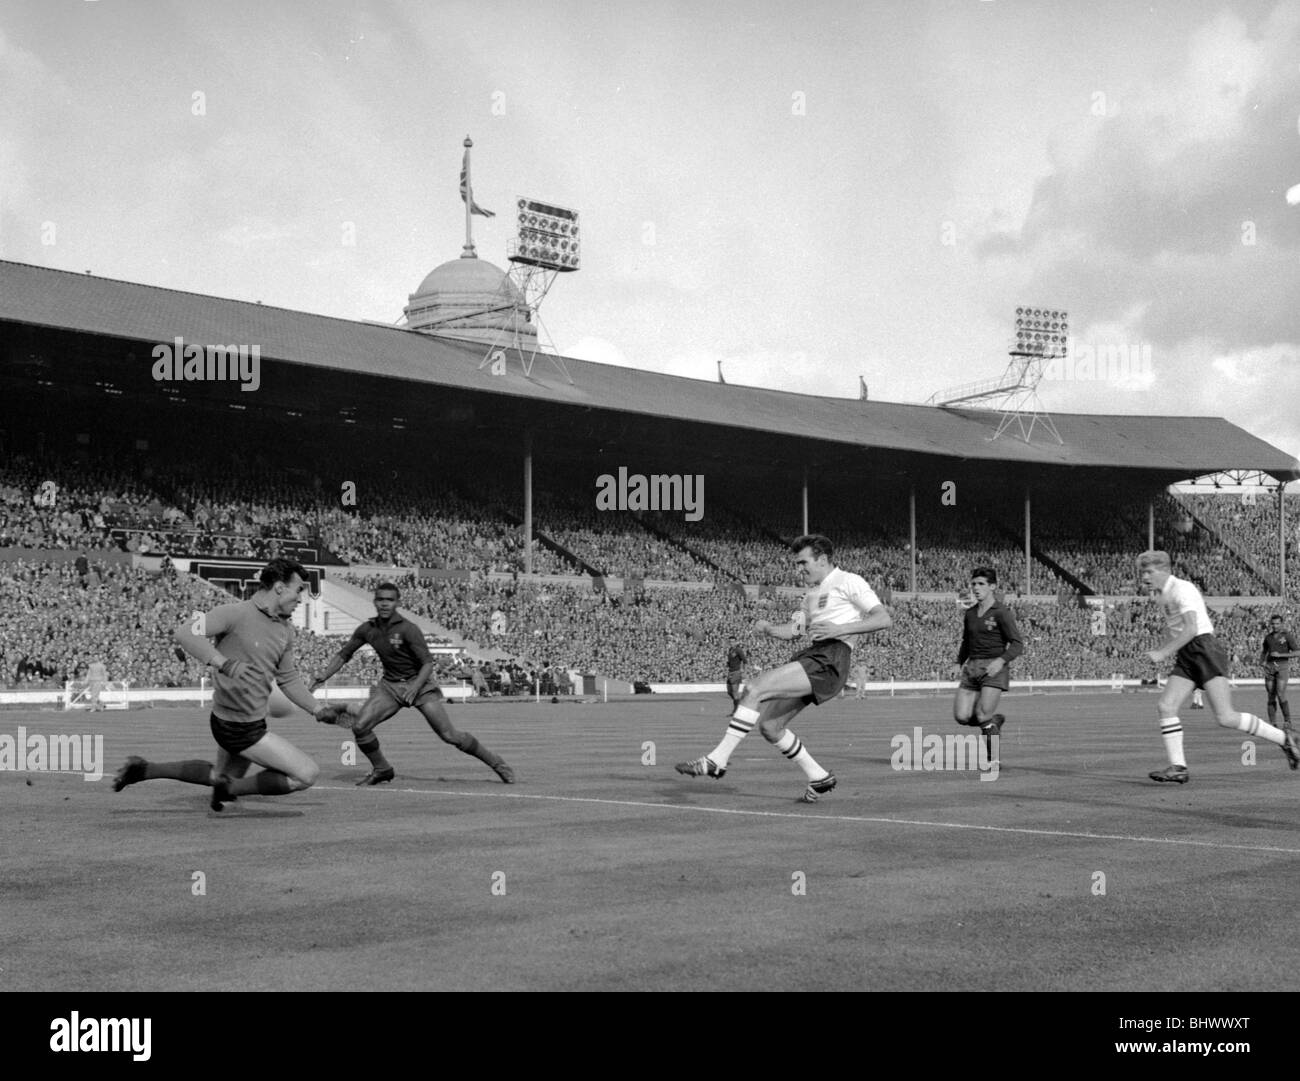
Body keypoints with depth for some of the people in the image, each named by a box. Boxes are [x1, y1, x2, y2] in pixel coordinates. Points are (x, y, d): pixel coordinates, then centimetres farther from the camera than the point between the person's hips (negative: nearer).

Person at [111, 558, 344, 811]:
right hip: (240, 729, -9)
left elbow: (288, 678, 17)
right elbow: (185, 633, -31)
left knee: (223, 775, 29)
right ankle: (231, 788, 1)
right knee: (308, 774, -11)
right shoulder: (236, 613, -20)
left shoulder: (285, 629, 6)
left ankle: (145, 769, 33)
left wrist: (319, 710, 11)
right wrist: (225, 664, -42)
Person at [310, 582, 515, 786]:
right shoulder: (367, 629, -2)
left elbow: (428, 663, -17)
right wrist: (323, 676, -2)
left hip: (419, 684, -5)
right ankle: (381, 770, 12)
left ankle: (496, 763, 3)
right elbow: (344, 654, 9)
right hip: (390, 685, 5)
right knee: (359, 726, -11)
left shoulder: (408, 629, -18)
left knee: (449, 735, -12)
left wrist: (415, 687, -32)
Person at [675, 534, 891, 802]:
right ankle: (819, 778, 18)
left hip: (830, 661, -9)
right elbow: (791, 631, 26)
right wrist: (769, 628, 5)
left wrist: (840, 629, -17)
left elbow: (883, 618, -8)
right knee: (769, 725, 5)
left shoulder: (848, 582, 1)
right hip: (812, 656, 9)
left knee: (754, 688, -21)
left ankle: (716, 760, -20)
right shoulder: (812, 594, 28)